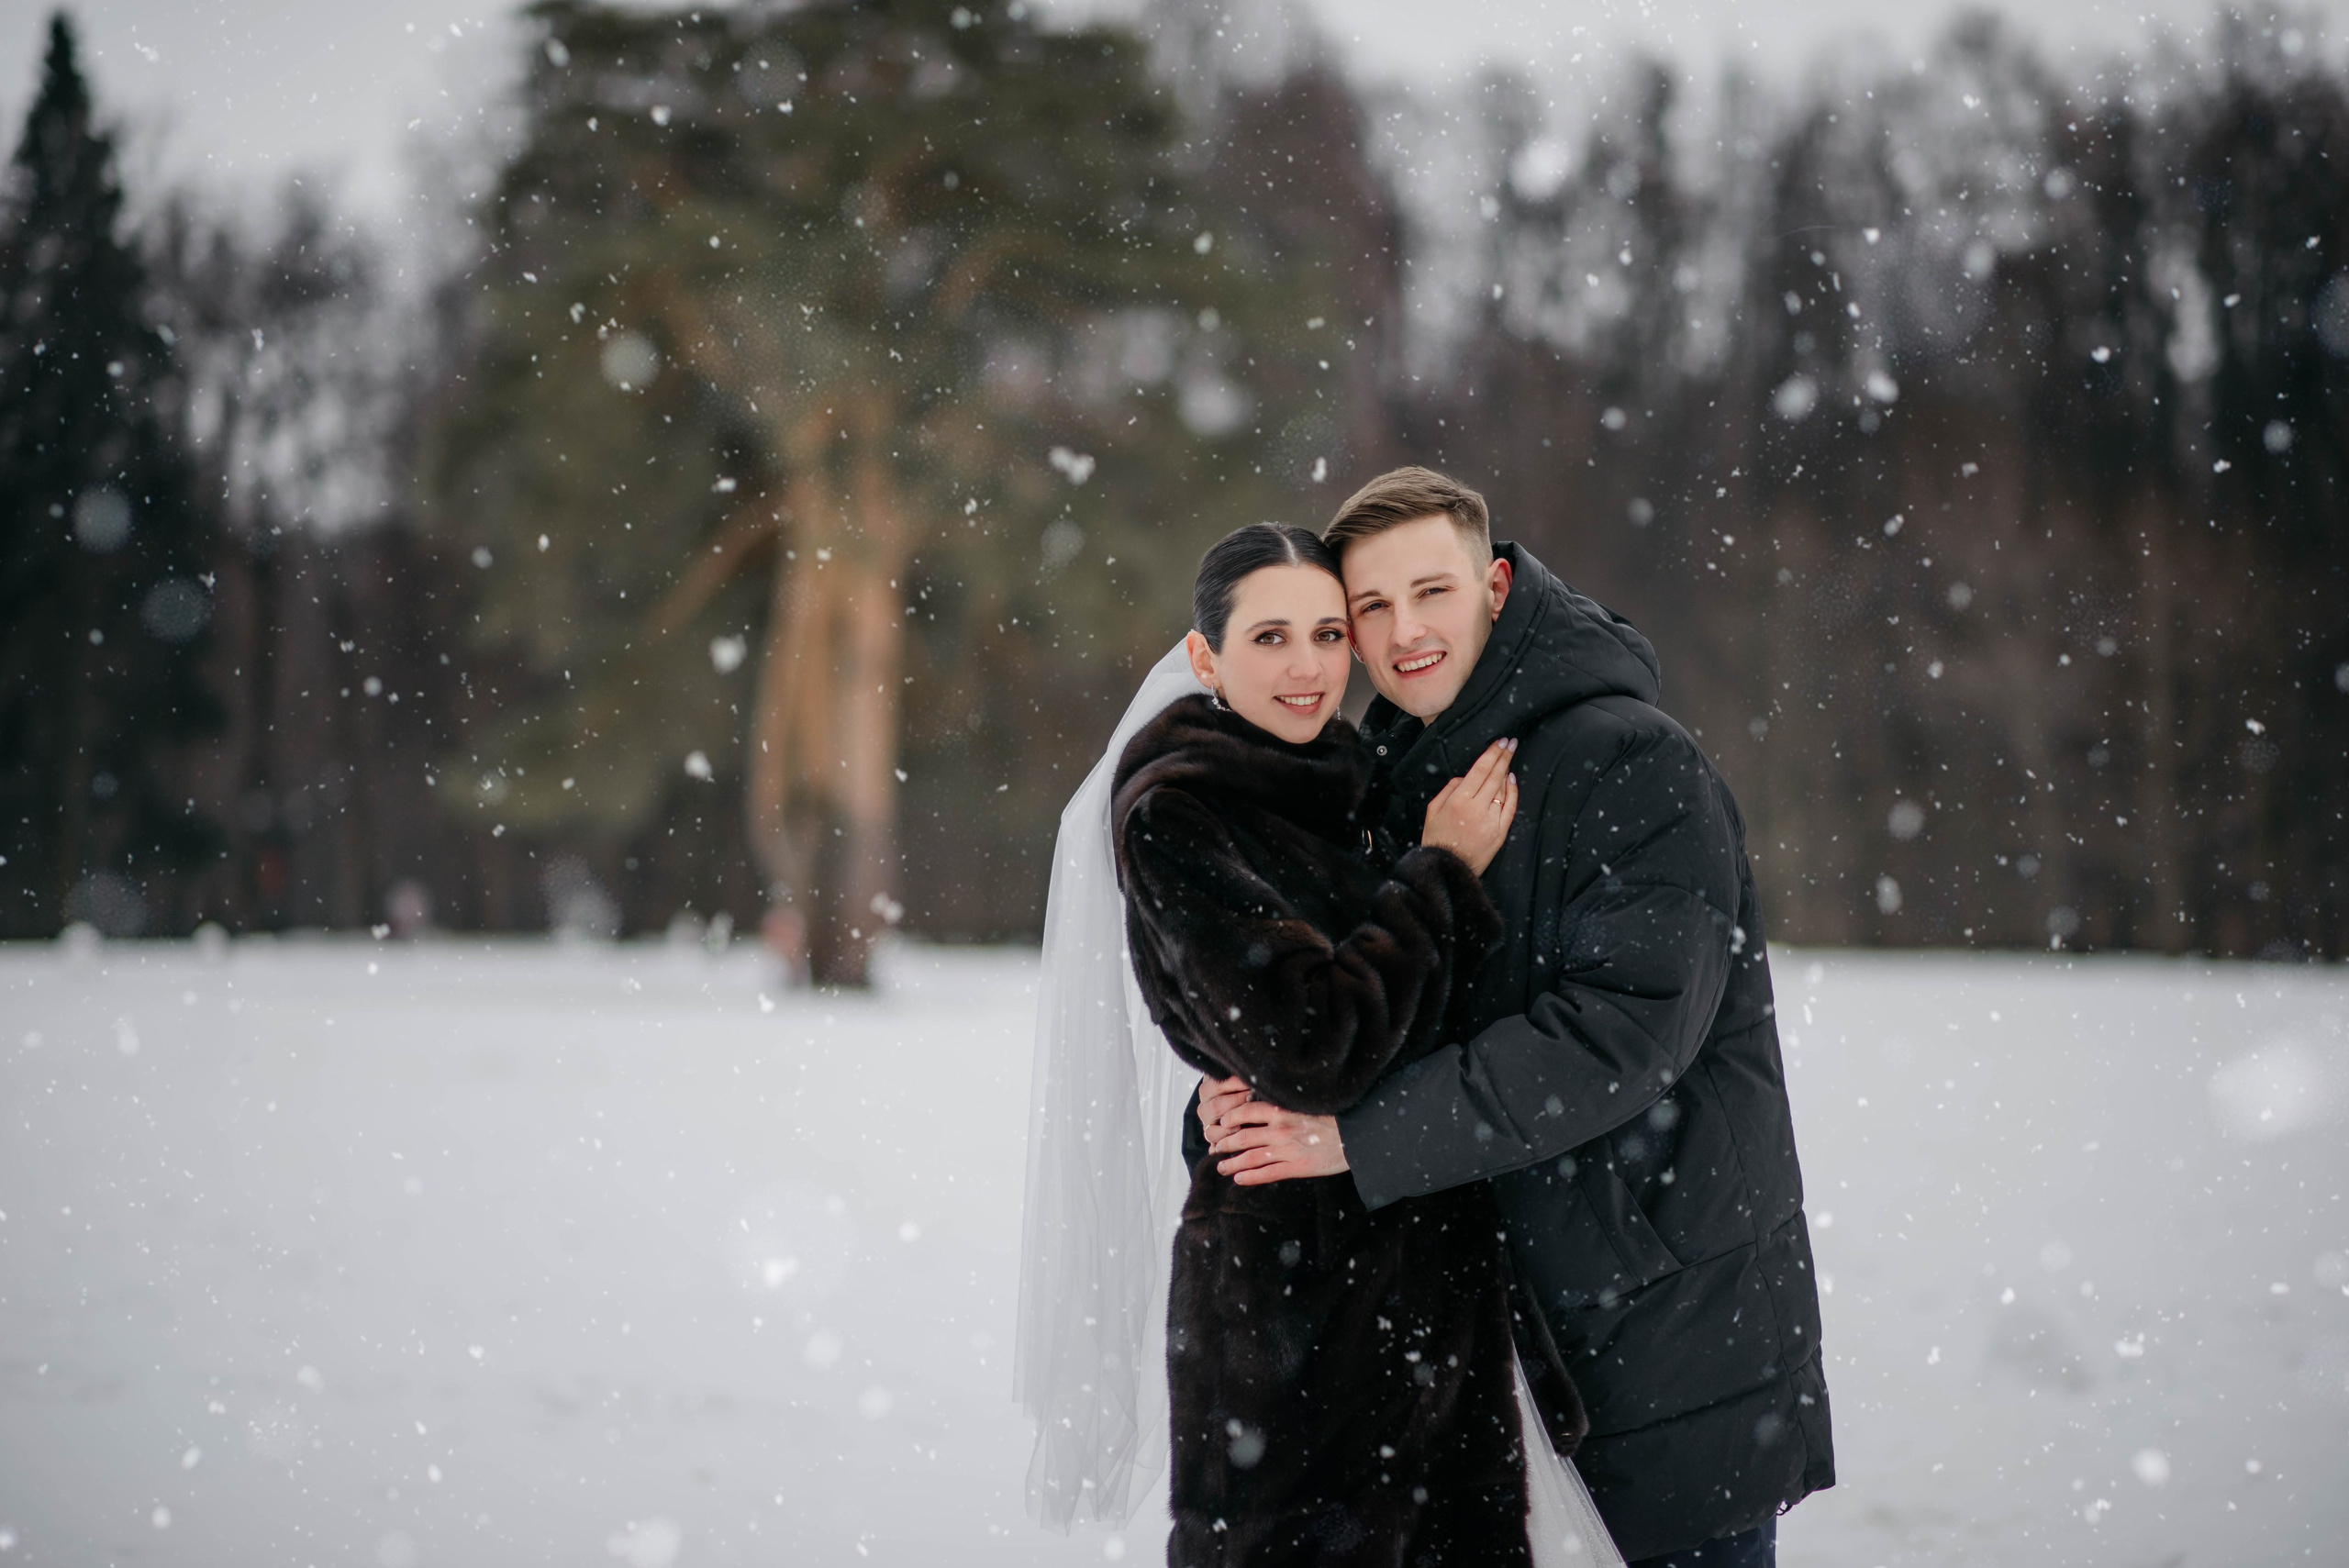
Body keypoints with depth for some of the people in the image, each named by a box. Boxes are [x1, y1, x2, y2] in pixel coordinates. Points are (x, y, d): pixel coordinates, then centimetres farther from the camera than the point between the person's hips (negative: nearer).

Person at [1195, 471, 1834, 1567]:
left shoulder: (1633, 762, -15)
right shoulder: (1403, 778, 10)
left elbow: (1623, 1031, -25)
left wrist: (1362, 1133, -24)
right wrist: (1236, 1103, -11)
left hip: (1678, 1304, -7)